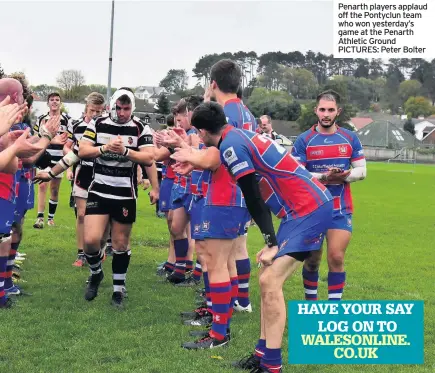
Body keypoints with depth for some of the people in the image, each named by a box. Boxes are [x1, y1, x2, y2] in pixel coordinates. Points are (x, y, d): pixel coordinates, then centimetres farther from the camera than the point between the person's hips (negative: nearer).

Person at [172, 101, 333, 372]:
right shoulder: (239, 136, 15)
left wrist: (271, 243, -11)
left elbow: (253, 199, -14)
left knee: (270, 281, -12)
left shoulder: (231, 145, -13)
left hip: (309, 210, -10)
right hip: (312, 206, 10)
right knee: (269, 278, 12)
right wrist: (194, 157, 43)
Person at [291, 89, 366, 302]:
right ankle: (310, 301, 25)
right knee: (312, 260, 8)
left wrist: (344, 176, -17)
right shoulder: (304, 140, -4)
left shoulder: (350, 138, 4)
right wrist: (324, 177, -23)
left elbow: (361, 171, 4)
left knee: (336, 258, -6)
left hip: (341, 210, 1)